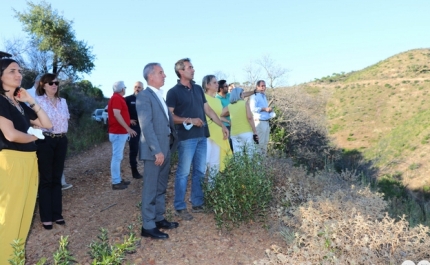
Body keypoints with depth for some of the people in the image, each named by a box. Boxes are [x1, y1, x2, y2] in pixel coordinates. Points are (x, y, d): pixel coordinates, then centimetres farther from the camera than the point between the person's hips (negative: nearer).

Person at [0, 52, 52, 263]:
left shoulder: (21, 104, 15)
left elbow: (46, 124, 13)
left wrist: (32, 102, 6)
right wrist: (34, 136, -1)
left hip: (29, 160, 8)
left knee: (25, 210, 14)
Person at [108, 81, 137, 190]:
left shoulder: (118, 98, 18)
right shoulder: (116, 98, -14)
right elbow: (116, 114, -24)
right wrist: (128, 128, -25)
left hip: (120, 132, 11)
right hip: (118, 132, -11)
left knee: (118, 157, 14)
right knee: (117, 157, -7)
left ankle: (118, 179, 22)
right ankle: (116, 182, -2)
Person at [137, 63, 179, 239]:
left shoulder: (160, 96, 16)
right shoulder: (144, 96, -12)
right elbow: (146, 126, -19)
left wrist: (170, 144, 11)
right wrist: (157, 151, -22)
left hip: (166, 148, 9)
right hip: (154, 150, -8)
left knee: (161, 188, 17)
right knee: (151, 189, 1)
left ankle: (159, 218, 30)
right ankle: (148, 226, 12)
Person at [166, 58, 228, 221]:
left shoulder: (198, 89, 13)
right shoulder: (174, 92, -5)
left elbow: (208, 109, 16)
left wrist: (222, 125, 13)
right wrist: (189, 120, -18)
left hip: (202, 136, 6)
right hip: (186, 137, -6)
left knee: (200, 171, 11)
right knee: (183, 173, 0)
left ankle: (197, 203, 24)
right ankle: (179, 207, 11)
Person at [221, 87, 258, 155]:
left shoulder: (229, 107, 9)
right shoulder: (245, 103, 2)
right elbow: (249, 117, -8)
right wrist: (255, 132, -7)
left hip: (235, 135, 3)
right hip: (247, 133, -2)